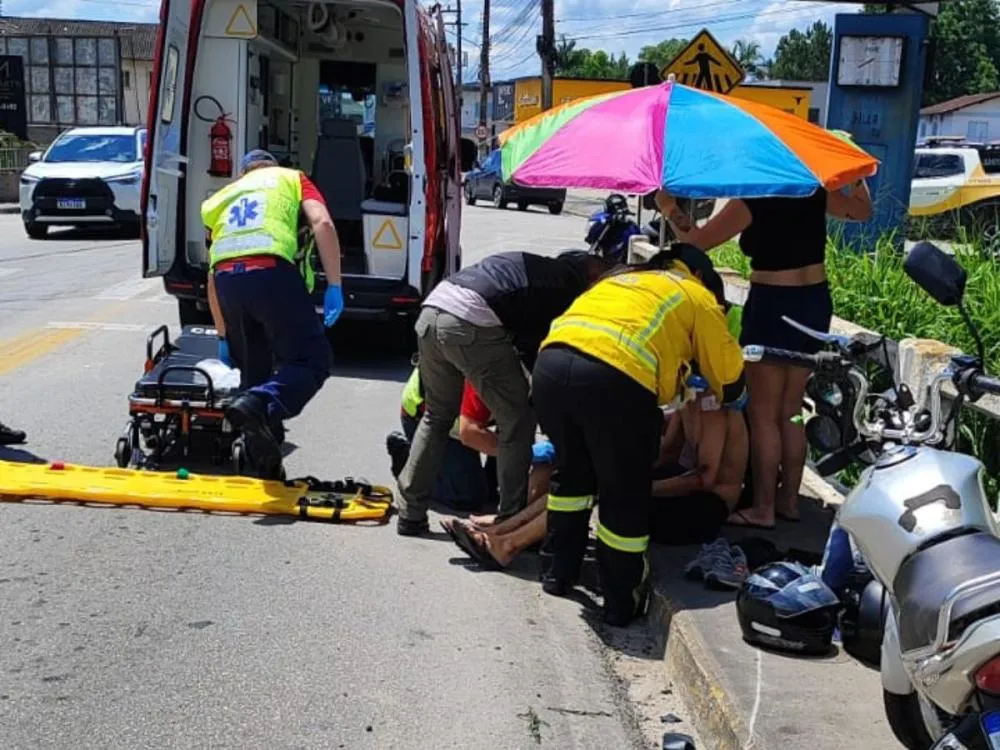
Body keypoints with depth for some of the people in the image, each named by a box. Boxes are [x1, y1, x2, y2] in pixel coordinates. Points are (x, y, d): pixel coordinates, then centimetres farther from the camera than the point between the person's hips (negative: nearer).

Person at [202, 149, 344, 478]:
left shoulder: (223, 197, 33)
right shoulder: (292, 178, 25)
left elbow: (212, 278, 29)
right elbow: (323, 224, 2)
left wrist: (223, 335, 35)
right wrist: (334, 286, -1)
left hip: (227, 277, 5)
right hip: (273, 272, -4)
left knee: (254, 370, 17)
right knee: (312, 360, 3)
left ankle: (266, 469, 20)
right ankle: (259, 403, -24)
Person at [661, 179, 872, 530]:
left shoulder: (753, 201, -12)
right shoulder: (814, 192, 4)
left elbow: (696, 241, -11)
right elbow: (863, 210, 21)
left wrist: (669, 208, 3)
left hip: (773, 306, -7)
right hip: (815, 302, 7)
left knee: (763, 415, 1)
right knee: (790, 413, 15)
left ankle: (763, 508, 5)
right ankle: (789, 499, 23)